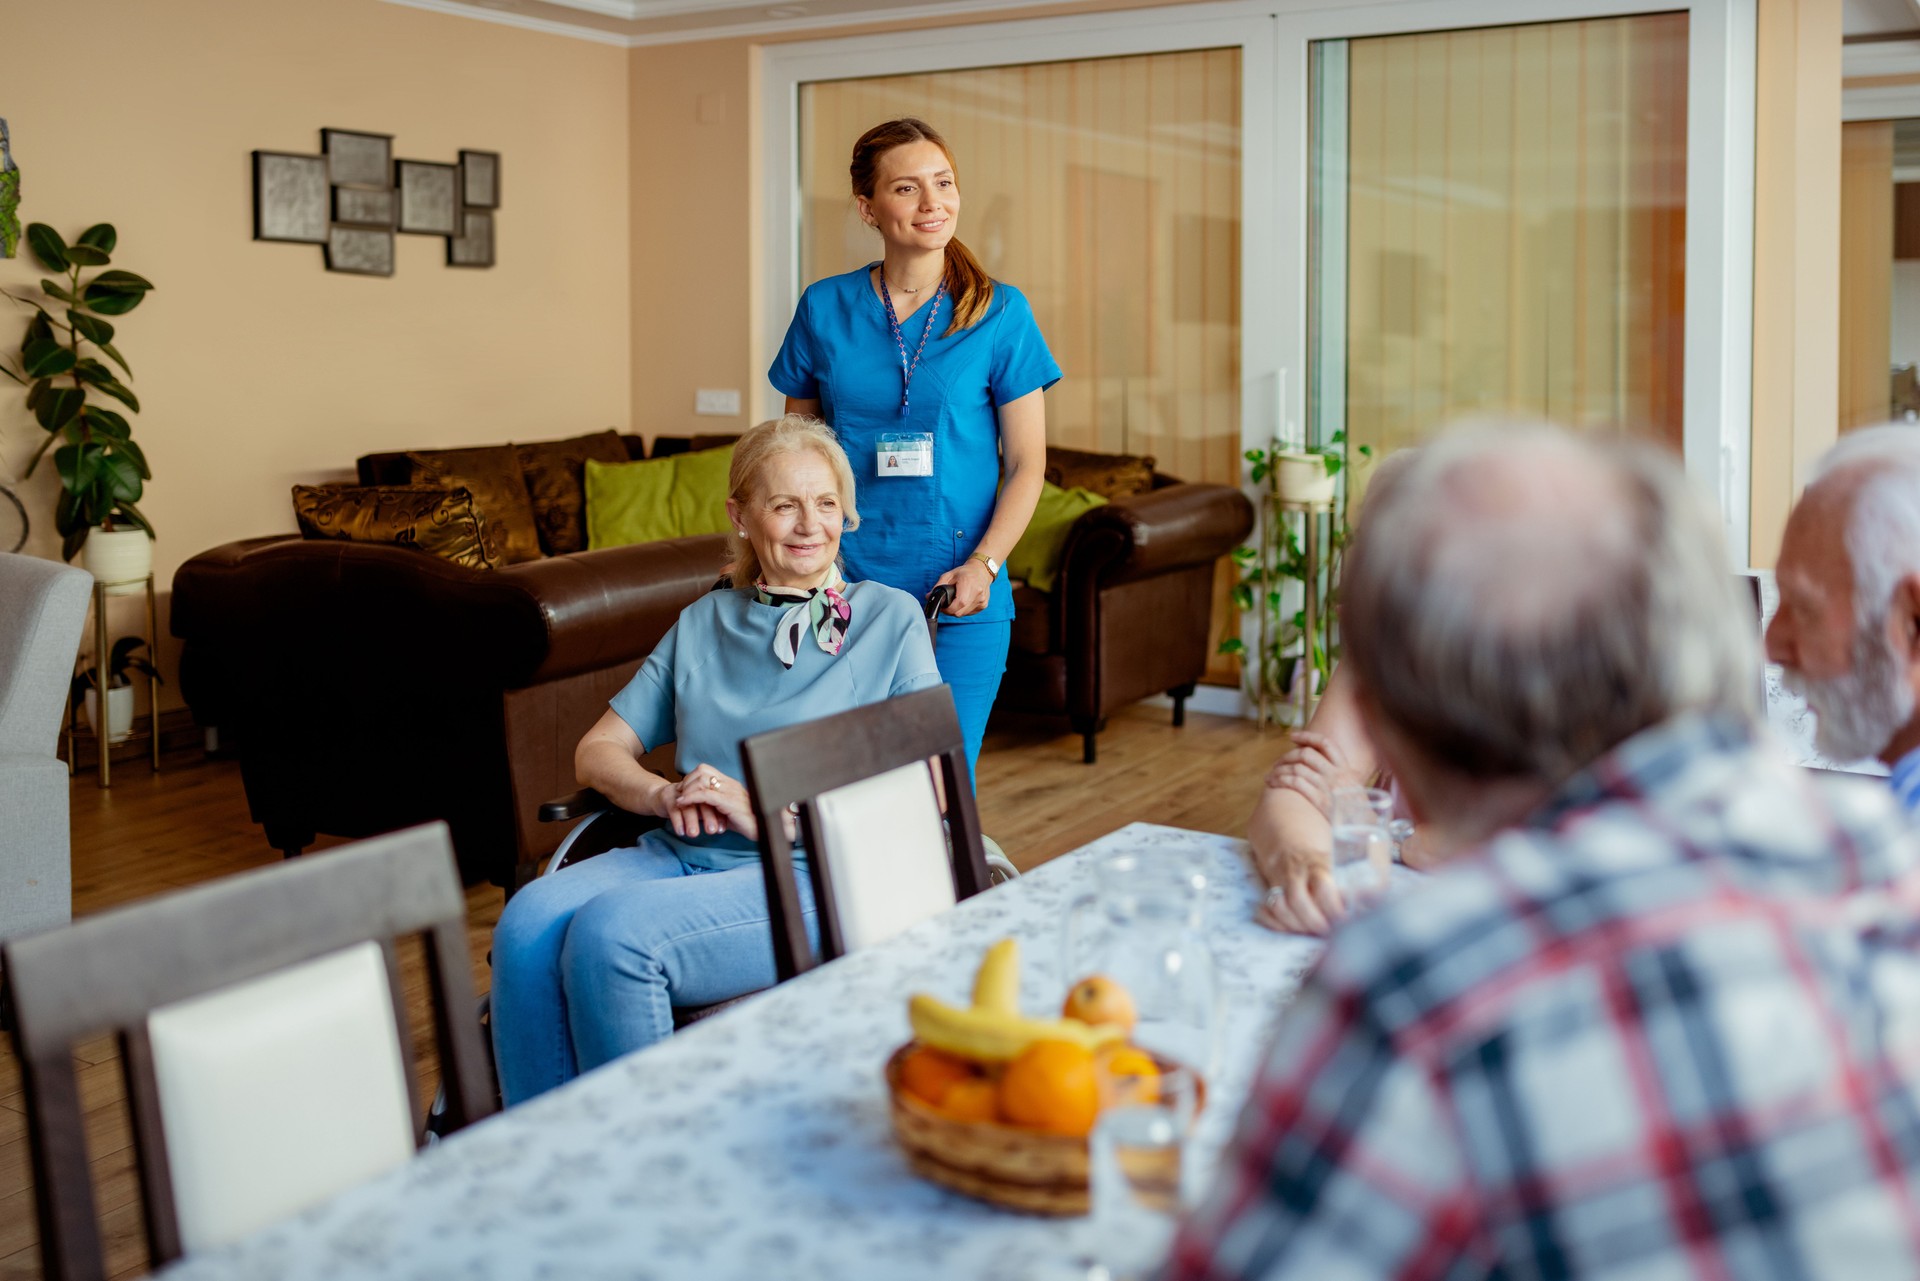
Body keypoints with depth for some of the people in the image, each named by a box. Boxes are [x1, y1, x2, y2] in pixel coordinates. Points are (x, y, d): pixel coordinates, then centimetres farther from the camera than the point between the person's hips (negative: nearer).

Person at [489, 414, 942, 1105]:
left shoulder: (890, 617, 9)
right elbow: (597, 751, 19)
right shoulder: (704, 622, 22)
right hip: (680, 853, 5)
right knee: (527, 922, -26)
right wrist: (664, 795, -5)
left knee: (610, 932, -31)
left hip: (809, 874, -4)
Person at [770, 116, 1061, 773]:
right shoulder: (824, 308, 5)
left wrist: (983, 564, -13)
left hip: (960, 599, -1)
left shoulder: (1000, 312, 0)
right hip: (843, 589, 1)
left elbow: (1026, 462, 1)